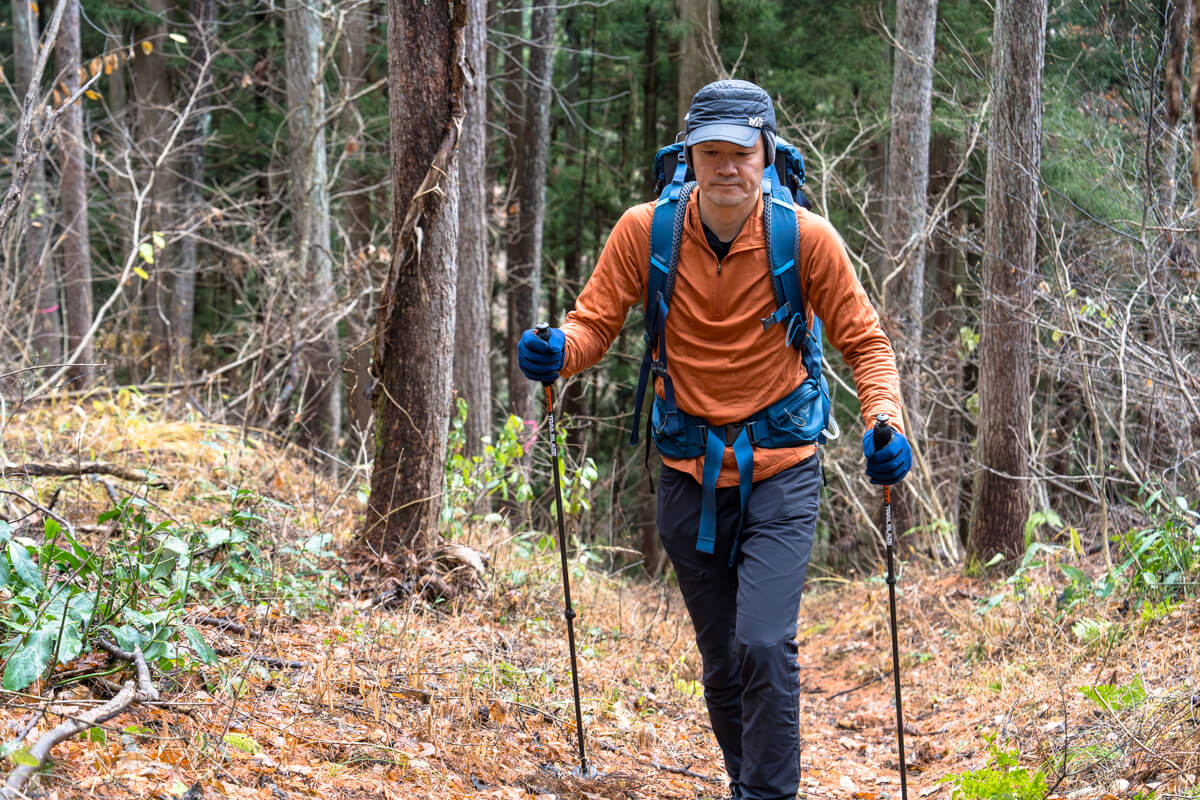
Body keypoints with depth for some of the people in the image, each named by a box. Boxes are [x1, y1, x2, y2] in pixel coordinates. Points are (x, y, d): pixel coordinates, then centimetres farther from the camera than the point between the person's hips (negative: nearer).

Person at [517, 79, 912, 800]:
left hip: (782, 473, -2)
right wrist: (559, 352, -25)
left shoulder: (806, 238, -11)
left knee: (764, 643, -18)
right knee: (722, 659, 13)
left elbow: (865, 340, -5)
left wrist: (885, 418, -22)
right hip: (690, 475, 3)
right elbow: (596, 320, -2)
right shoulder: (647, 231, -8)